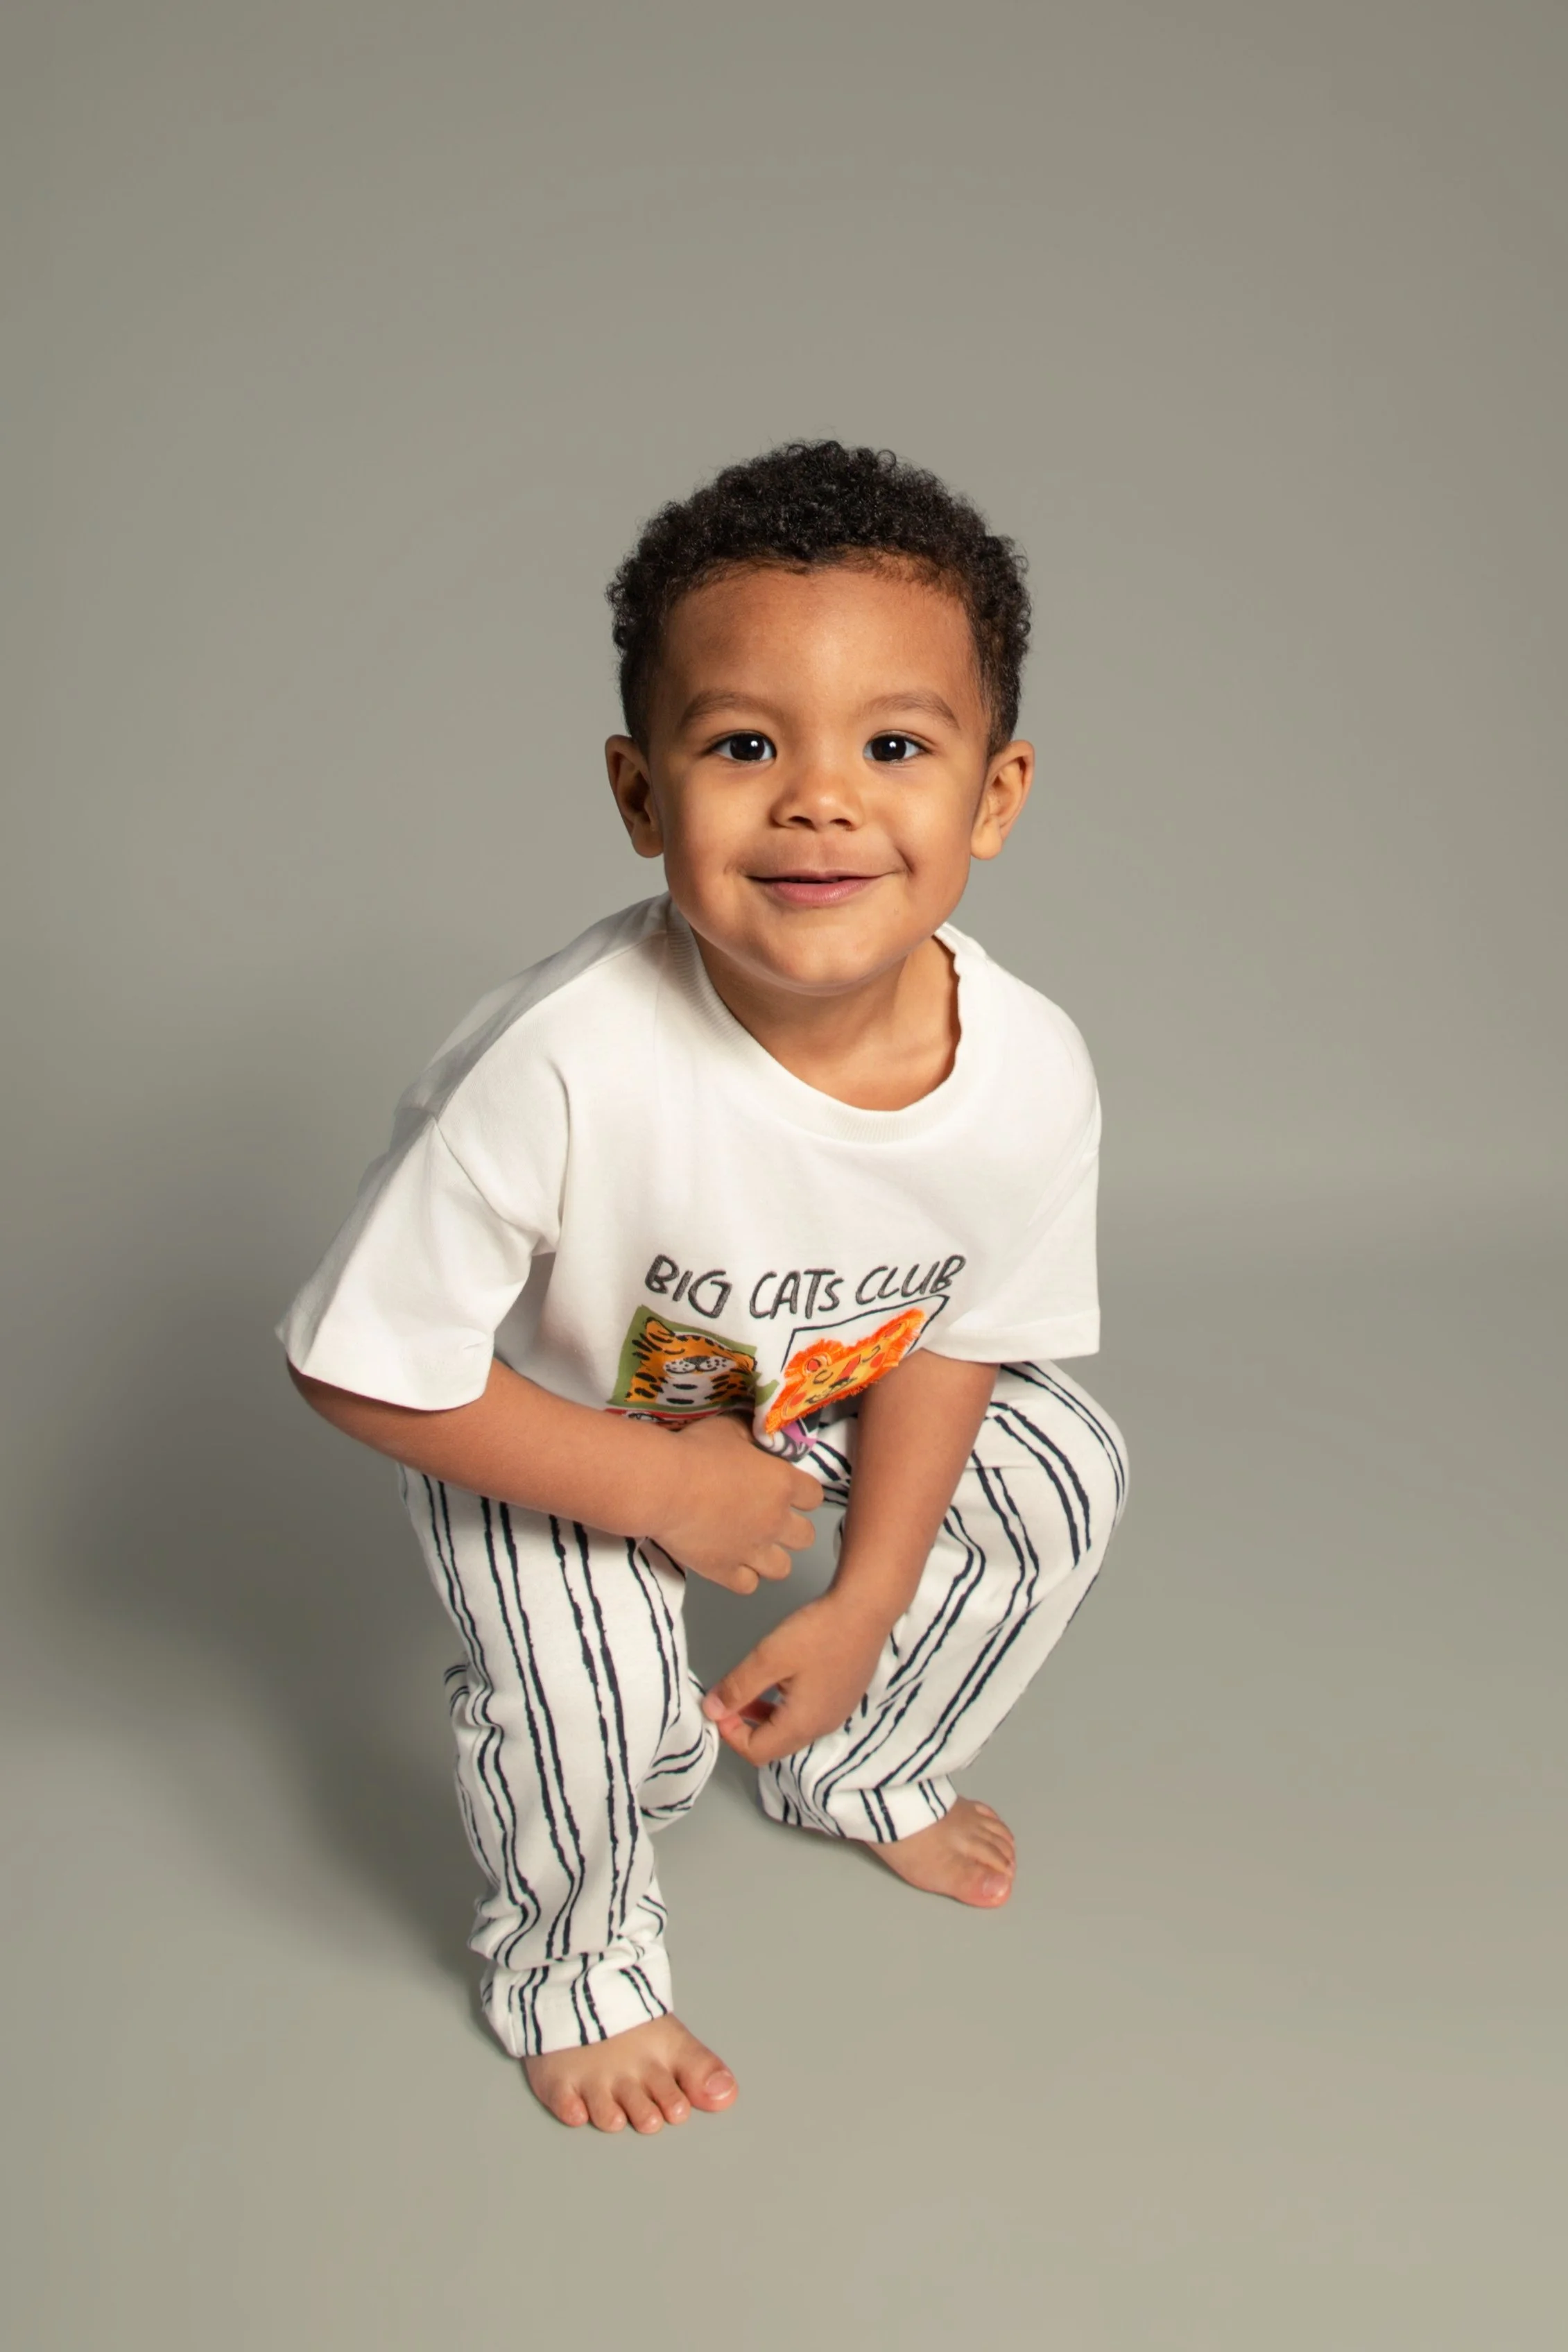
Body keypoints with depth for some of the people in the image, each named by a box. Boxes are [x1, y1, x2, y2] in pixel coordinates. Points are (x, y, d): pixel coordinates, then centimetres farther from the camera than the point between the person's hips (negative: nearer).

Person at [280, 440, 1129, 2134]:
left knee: (1060, 1480, 3)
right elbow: (362, 1368, -31)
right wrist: (664, 1489, -26)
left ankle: (862, 1769, 32)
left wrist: (862, 1610, -6)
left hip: (823, 1396, 5)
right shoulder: (567, 1070, -42)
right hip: (548, 1422, -4)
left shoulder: (1031, 1076, -28)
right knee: (598, 1696, -22)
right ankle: (573, 1957, 15)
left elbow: (956, 1332, -8)